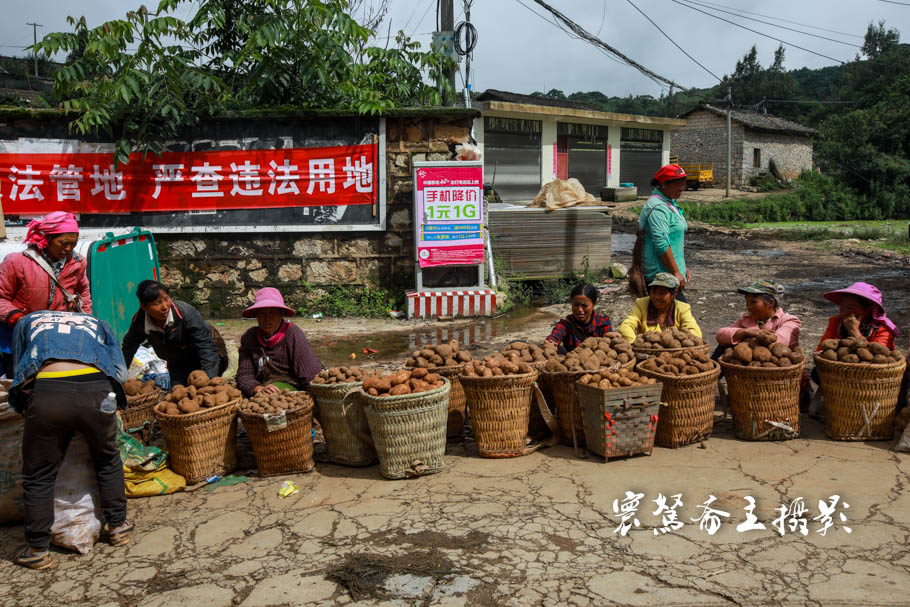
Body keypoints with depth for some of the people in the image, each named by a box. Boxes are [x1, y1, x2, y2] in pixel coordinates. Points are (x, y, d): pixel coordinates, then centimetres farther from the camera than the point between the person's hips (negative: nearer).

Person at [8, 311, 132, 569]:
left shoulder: (28, 321, 34)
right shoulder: (97, 324, 34)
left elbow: (20, 371, 27)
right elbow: (120, 372, 21)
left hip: (46, 392, -1)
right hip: (97, 388, 1)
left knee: (38, 475, 16)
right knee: (108, 460, 27)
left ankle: (38, 550, 23)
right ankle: (118, 527, 35)